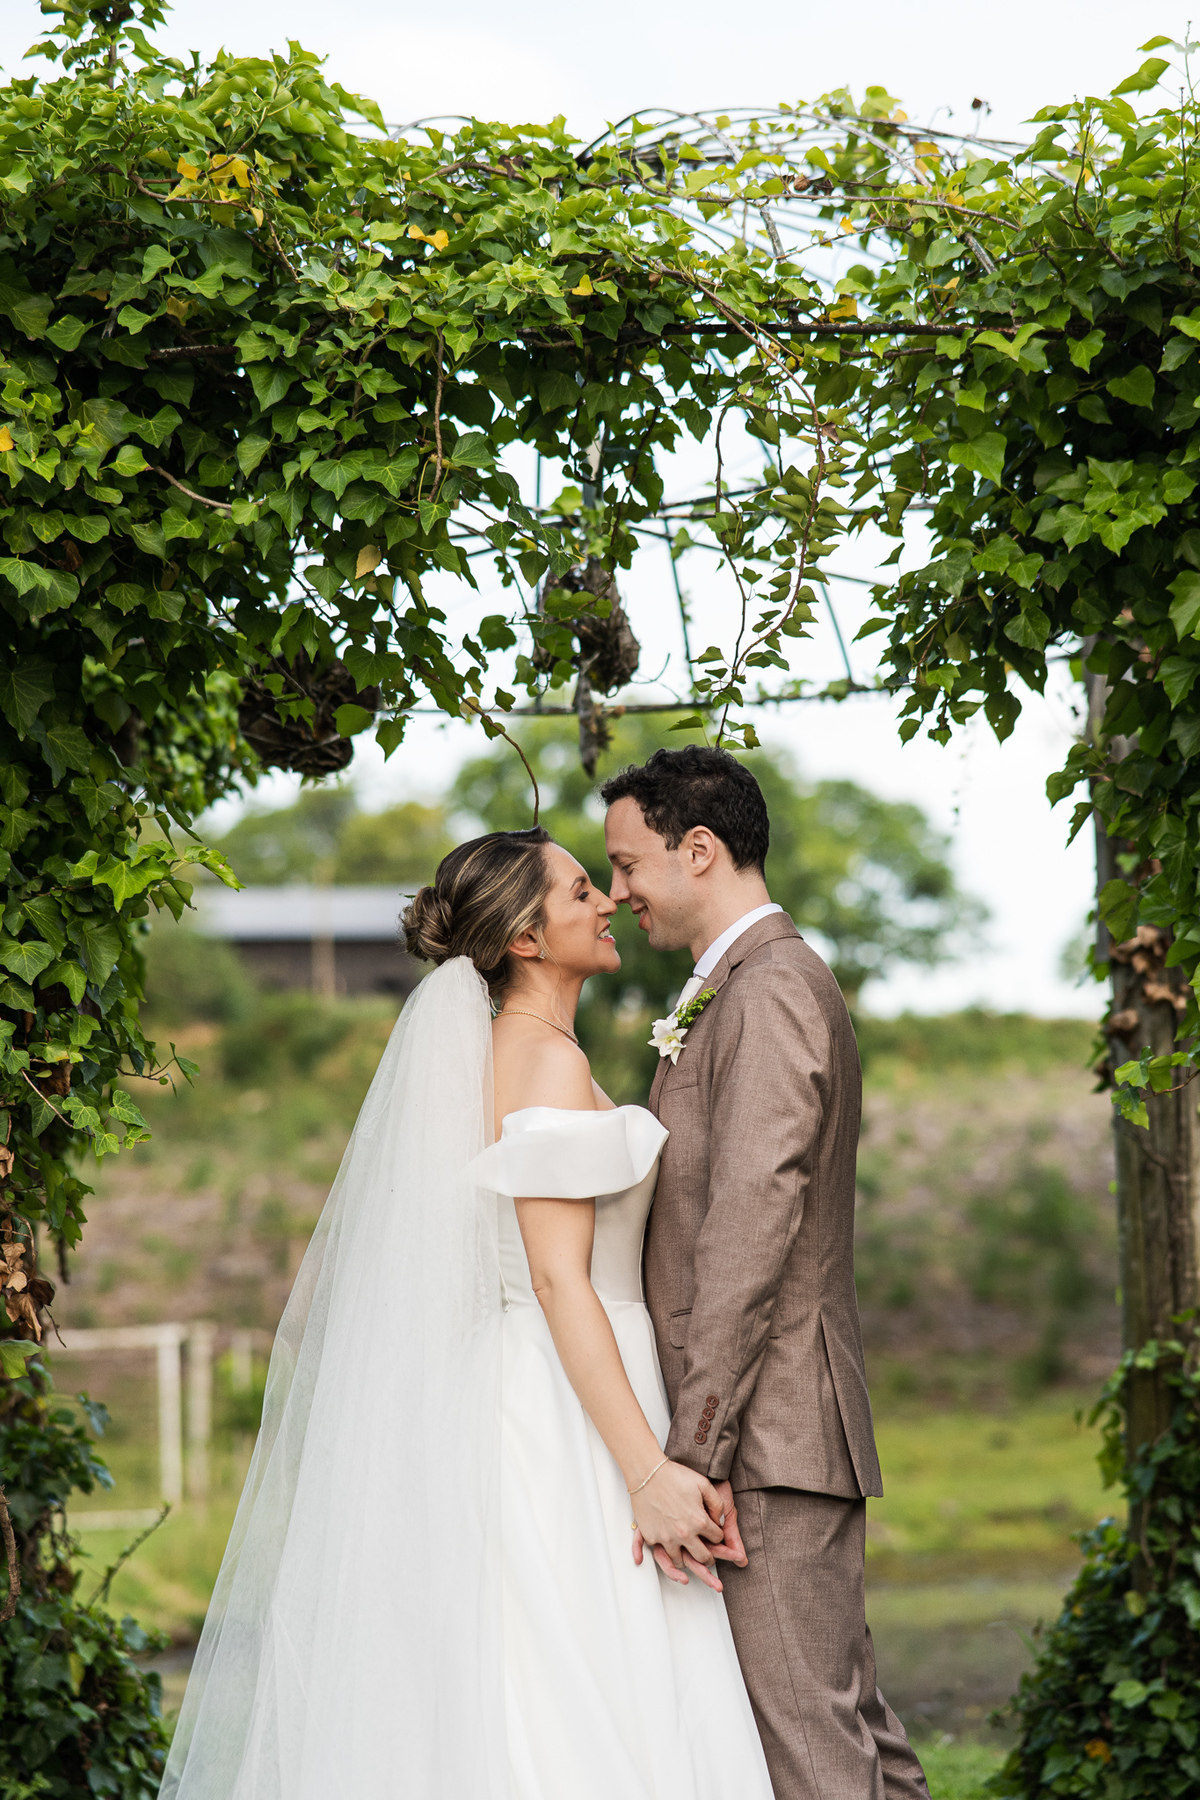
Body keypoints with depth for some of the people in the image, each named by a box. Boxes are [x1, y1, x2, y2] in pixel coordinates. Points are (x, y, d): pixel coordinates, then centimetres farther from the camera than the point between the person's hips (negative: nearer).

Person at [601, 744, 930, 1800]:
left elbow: (750, 1229, -20)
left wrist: (691, 1454, -22)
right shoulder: (753, 989, 21)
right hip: (774, 1436, 10)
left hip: (769, 1436, -10)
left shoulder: (770, 992, -12)